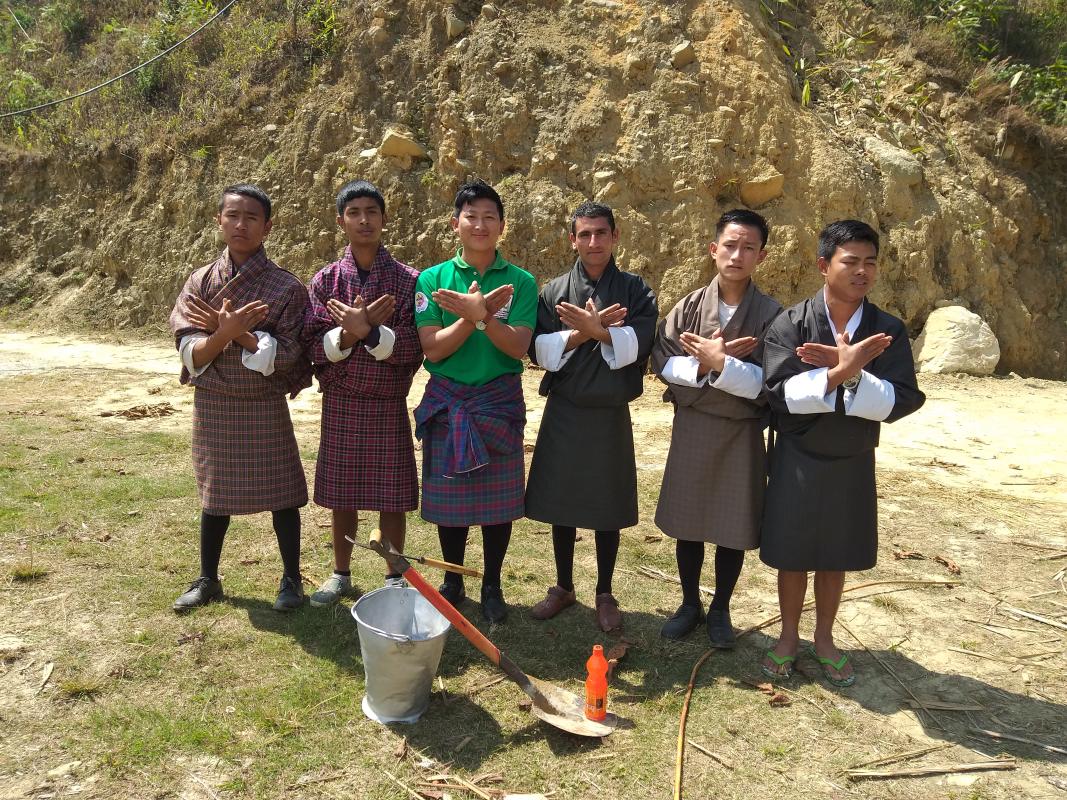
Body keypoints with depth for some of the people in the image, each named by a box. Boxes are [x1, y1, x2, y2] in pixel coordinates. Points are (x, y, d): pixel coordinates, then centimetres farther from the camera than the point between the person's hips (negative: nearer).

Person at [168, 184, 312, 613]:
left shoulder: (286, 286, -8)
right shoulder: (201, 282, 0)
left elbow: (287, 356, -13)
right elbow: (191, 355, -8)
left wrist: (237, 333, -23)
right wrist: (225, 332, -27)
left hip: (264, 407, -3)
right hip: (212, 407, 3)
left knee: (280, 493, 5)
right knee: (214, 495, 15)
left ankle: (291, 579, 23)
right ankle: (207, 580, 32)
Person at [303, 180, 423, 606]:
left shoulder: (408, 280, -3)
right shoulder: (325, 280, 2)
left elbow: (412, 348, -10)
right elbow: (316, 346, -5)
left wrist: (366, 331, -22)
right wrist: (349, 333, -22)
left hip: (389, 405, -2)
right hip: (340, 403, 2)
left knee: (391, 494, 6)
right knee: (341, 493, 12)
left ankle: (394, 576, 23)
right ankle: (341, 574, 29)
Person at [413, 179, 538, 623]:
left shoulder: (520, 282, 0)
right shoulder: (432, 280, -1)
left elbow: (518, 346, -11)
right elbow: (433, 349, -9)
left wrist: (481, 316, -27)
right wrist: (476, 314, -20)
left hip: (499, 403, 0)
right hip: (447, 405, 0)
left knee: (498, 499, 7)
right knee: (449, 499, 9)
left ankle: (492, 586, 25)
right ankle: (452, 582, 29)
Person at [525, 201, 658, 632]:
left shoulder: (635, 290, 1)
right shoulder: (554, 291, 3)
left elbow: (638, 344, -14)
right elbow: (541, 350, -7)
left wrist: (594, 330, -23)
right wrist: (586, 331, -17)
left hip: (610, 415, -1)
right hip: (564, 413, 1)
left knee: (607, 508, 8)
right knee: (561, 504, 9)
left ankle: (605, 594, 24)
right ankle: (563, 586, 28)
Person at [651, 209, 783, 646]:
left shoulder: (771, 314, -7)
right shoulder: (689, 306, -1)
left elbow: (768, 384, -13)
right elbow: (661, 361, -5)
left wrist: (720, 364, -21)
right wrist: (703, 364, -20)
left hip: (742, 433, -1)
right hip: (691, 428, 2)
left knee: (733, 529, 10)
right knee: (687, 523, 12)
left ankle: (720, 609, 31)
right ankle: (690, 603, 33)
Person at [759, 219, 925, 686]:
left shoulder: (888, 331, -6)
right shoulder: (791, 324, -11)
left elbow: (900, 401, -15)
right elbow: (781, 393, -21)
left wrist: (848, 371, -29)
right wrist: (840, 373, -33)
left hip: (853, 463, 2)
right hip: (797, 461, -1)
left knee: (836, 556, 15)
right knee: (792, 553, 11)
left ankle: (824, 639, 36)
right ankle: (788, 637, 32)